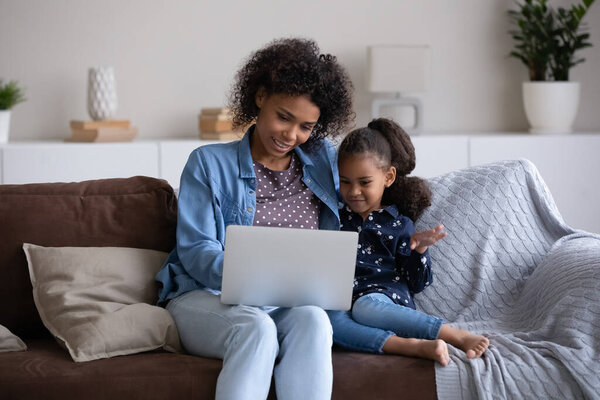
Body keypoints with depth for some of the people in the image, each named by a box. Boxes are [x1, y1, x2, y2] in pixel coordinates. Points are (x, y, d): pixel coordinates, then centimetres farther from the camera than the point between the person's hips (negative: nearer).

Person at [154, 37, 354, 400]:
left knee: (312, 320, -34)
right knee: (256, 327, -37)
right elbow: (196, 251, -4)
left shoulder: (324, 163, 16)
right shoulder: (209, 164, 5)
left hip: (292, 303, 2)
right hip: (204, 297, -2)